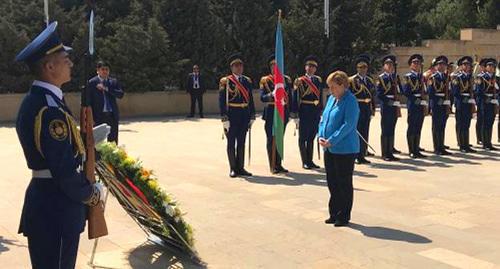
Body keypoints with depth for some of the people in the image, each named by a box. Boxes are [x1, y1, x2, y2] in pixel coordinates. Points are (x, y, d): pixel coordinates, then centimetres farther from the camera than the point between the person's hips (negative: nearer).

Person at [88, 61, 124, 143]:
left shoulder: (114, 81, 9)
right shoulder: (92, 82, -1)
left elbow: (121, 94, -4)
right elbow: (89, 101, -2)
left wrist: (106, 89, -13)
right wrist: (91, 118, -7)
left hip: (112, 115, 3)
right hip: (99, 116, -3)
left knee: (113, 142, 7)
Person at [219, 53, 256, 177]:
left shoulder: (247, 81, 10)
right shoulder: (225, 81, -4)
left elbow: (250, 99, 12)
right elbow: (222, 101, -8)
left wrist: (252, 116, 7)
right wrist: (224, 119, -14)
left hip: (244, 116, 4)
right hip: (232, 115, -4)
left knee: (241, 143, 10)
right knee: (231, 143, 5)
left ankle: (240, 168, 19)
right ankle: (233, 168, 14)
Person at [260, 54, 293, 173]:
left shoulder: (286, 79, 10)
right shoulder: (265, 80, -1)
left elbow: (290, 97, 11)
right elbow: (262, 97, -10)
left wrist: (290, 112, 6)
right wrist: (271, 95, -30)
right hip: (270, 113, -4)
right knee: (271, 139, 1)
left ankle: (278, 165, 19)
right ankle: (272, 166, 8)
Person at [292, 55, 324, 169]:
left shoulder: (318, 80, 10)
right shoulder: (299, 81, -5)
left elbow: (320, 97, 14)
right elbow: (295, 99, -9)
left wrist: (320, 111, 10)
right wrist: (295, 115, -14)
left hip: (316, 112, 5)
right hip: (304, 112, -5)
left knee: (311, 137, 12)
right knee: (303, 137, 3)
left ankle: (310, 161, 20)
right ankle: (305, 162, 10)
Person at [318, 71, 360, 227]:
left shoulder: (350, 101, -14)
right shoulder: (331, 99, 11)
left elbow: (348, 125, -21)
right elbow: (324, 119, 16)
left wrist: (331, 141, -22)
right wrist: (321, 136, -1)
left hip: (345, 149, -8)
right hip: (329, 149, 8)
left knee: (344, 183, 3)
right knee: (332, 182, 14)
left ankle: (344, 216, 15)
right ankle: (334, 213, 26)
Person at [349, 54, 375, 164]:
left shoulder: (370, 80, 15)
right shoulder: (352, 80, -4)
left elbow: (372, 96, 17)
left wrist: (373, 109, 11)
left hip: (367, 109, 6)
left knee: (365, 134, 8)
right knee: (357, 133, -2)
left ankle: (362, 155, 15)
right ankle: (357, 156, 5)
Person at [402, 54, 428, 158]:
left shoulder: (421, 76, 17)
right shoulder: (407, 76, -5)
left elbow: (424, 91, 21)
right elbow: (405, 92, -12)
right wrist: (416, 99, -18)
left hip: (421, 106, 7)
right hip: (413, 105, -7)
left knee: (418, 129, 9)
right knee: (411, 128, -2)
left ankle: (417, 150, 14)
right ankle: (411, 151, 3)